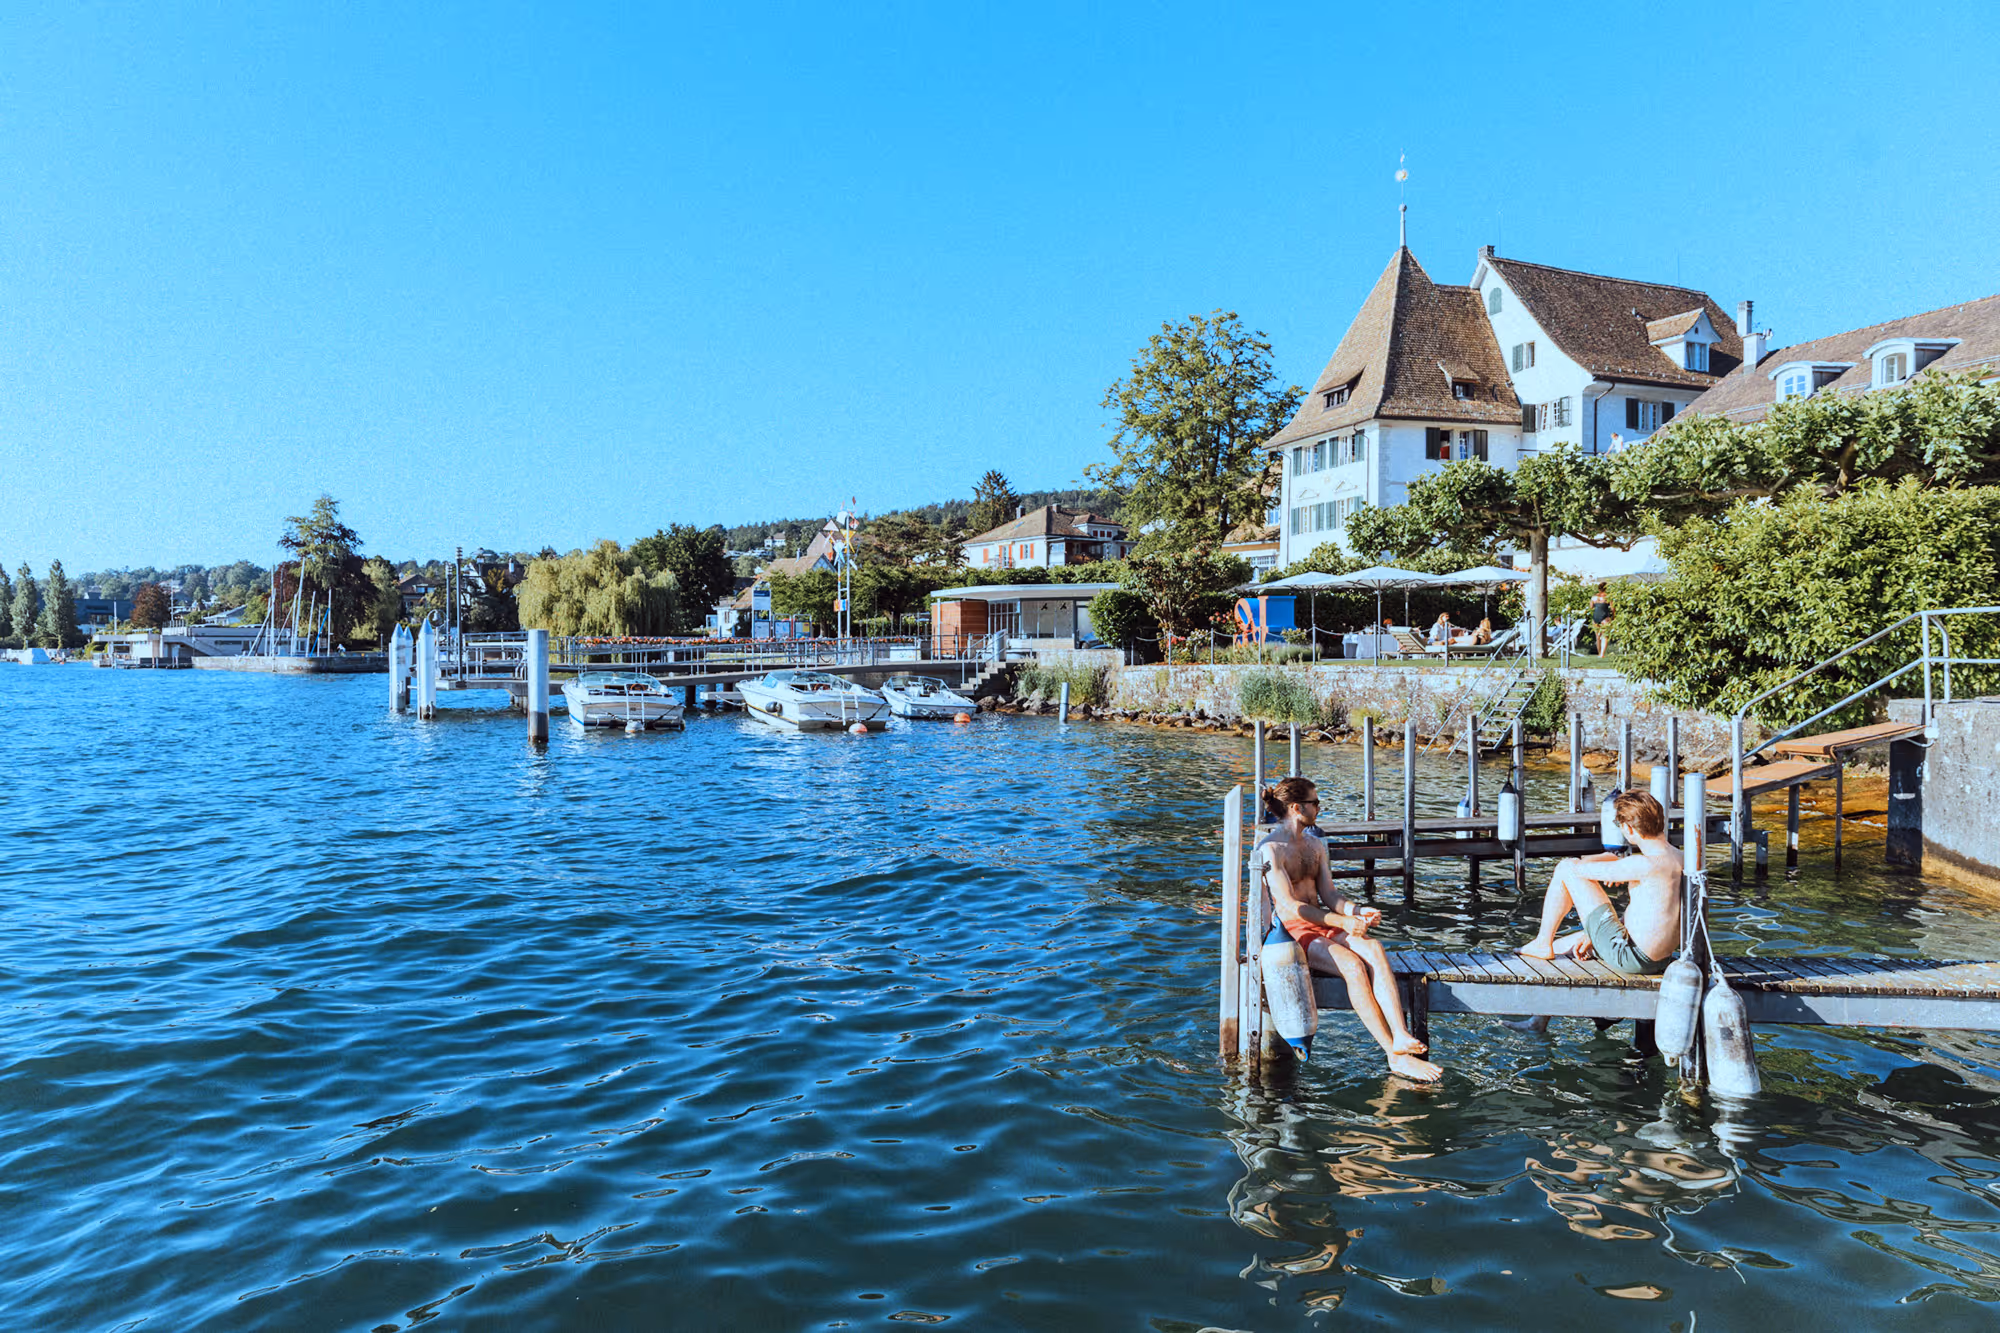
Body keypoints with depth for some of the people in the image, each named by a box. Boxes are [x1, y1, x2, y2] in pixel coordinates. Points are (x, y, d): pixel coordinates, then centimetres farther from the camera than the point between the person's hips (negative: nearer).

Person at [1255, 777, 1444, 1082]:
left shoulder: (1314, 845, 17)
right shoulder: (1270, 849, -10)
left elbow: (1328, 893, 15)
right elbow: (1288, 904, -17)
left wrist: (1357, 911, -6)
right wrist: (1342, 922, -21)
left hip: (1324, 924, 7)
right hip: (1293, 931, -7)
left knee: (1374, 949, -25)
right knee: (1353, 965, -31)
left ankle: (1402, 1037, -37)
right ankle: (1395, 1056, -27)